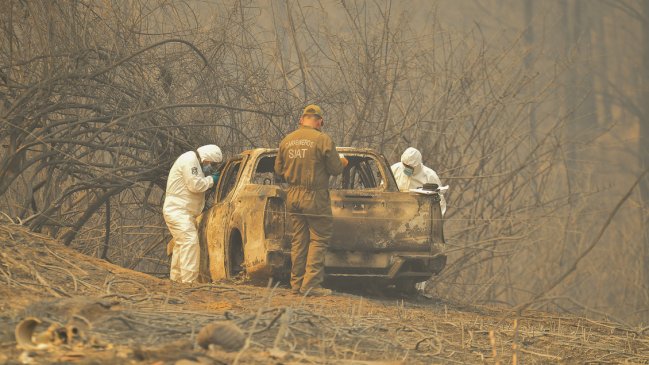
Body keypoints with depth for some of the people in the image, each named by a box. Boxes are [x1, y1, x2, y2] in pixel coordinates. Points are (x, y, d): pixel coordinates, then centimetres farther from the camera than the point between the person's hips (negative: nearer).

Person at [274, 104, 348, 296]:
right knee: (319, 239, 1)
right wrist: (342, 163, 14)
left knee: (298, 239, 13)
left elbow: (279, 169, 13)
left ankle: (296, 283, 14)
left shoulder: (286, 141, 5)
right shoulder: (323, 140, -12)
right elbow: (335, 169, -8)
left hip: (293, 197, 6)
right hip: (315, 197, -6)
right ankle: (311, 284, -6)